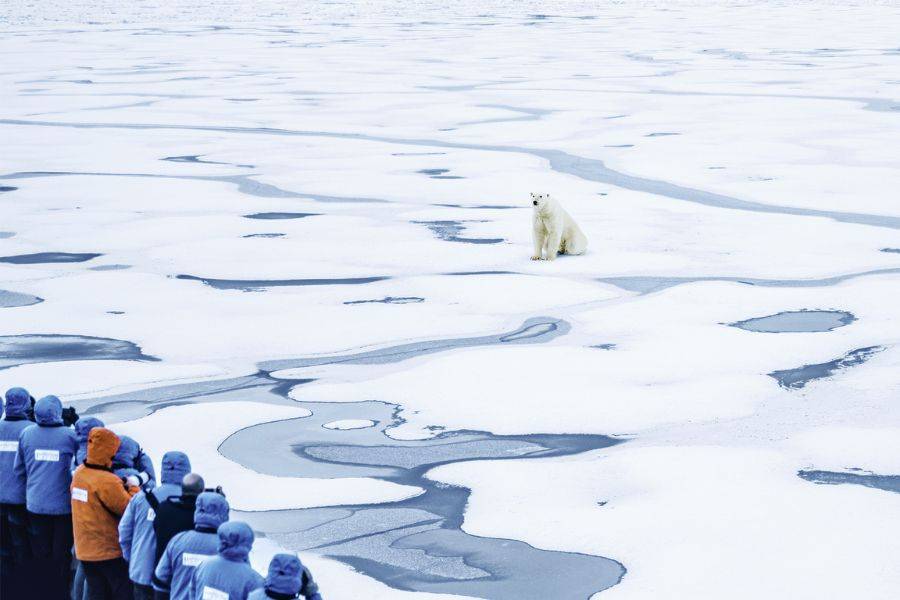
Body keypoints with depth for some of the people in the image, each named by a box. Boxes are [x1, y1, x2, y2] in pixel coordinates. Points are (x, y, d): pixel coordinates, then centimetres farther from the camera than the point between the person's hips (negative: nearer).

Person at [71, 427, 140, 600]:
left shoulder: (79, 474, 3)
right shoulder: (108, 482, -23)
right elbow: (129, 509, -18)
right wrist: (134, 489, -2)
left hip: (85, 550, 7)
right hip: (110, 551, -7)